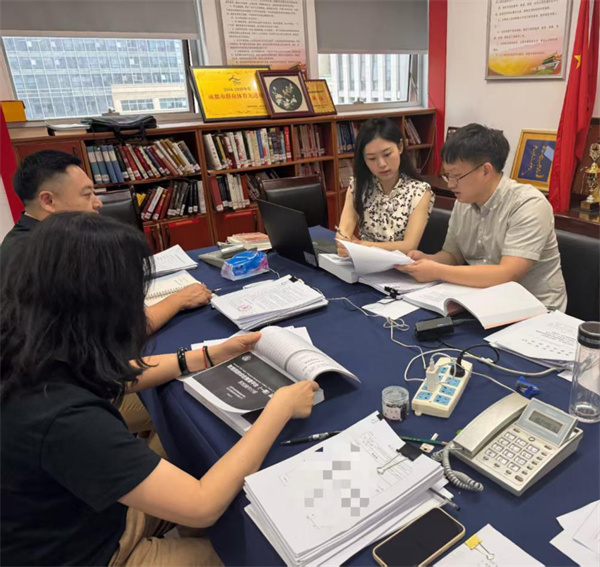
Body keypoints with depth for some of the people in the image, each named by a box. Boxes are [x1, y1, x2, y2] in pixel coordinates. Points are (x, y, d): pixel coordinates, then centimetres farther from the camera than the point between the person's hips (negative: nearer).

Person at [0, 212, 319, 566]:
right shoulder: (65, 419, -40)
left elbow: (113, 378, 5)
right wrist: (280, 408, -25)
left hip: (94, 509, 7)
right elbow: (202, 507, -34)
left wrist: (212, 355, 3)